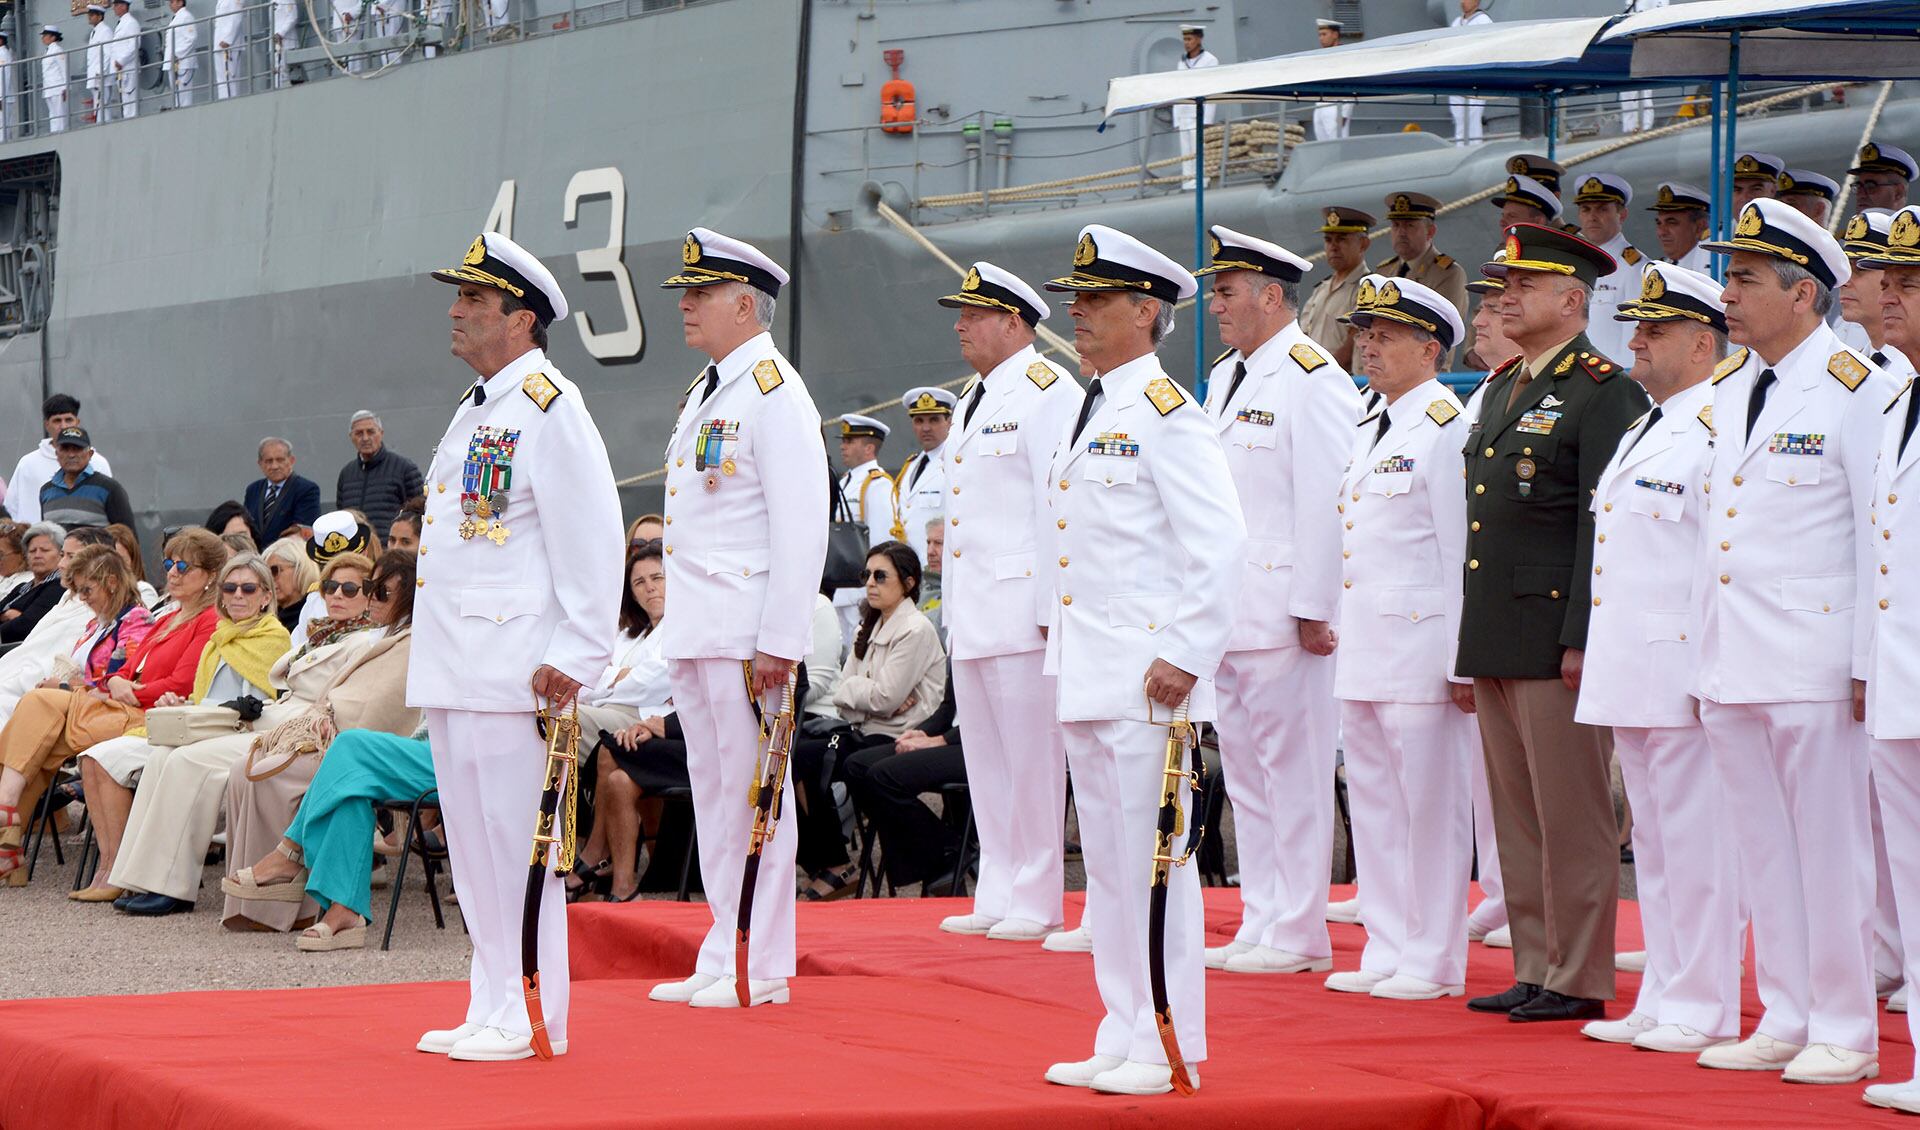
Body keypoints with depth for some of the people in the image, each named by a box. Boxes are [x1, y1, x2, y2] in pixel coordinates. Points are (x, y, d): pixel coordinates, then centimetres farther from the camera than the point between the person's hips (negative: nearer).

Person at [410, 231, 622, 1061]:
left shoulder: (550, 408, -11)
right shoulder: (474, 411, 19)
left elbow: (592, 539, -16)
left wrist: (573, 657, -19)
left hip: (513, 669, -10)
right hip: (455, 667, 10)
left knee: (516, 838, -7)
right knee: (471, 839, 12)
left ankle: (533, 1020, -2)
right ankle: (493, 1009, 19)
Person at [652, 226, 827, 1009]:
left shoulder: (774, 392, -11)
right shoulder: (705, 392, 18)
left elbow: (801, 525, -17)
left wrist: (778, 641, -21)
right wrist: (682, 625, 19)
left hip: (744, 633, -9)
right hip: (694, 633, 10)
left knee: (752, 791, -5)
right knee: (713, 793, 12)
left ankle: (763, 970, 1)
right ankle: (722, 961, 17)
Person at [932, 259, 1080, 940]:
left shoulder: (1048, 392, -8)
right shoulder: (972, 397, 20)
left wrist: (1054, 609, -18)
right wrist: (950, 604, 19)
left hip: (1022, 611, -9)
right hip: (969, 614, 9)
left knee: (1032, 755, -5)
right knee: (985, 758, 10)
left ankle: (1038, 903, 0)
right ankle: (997, 897, 16)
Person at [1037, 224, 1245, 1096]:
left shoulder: (1167, 414, -11)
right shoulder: (1092, 414, 17)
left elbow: (1222, 547, -17)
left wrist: (1185, 657, -19)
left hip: (1146, 679, -9)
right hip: (1088, 679, 9)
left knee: (1153, 858, -5)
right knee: (1108, 863, 12)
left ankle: (1172, 1050, 1)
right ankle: (1123, 1039, 19)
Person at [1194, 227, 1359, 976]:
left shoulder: (1312, 378, -11)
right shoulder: (1224, 378, 18)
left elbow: (1325, 500, -16)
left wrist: (1313, 609, -19)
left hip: (1283, 615, -9)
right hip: (1228, 615, 9)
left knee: (1293, 772, -4)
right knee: (1245, 774, 12)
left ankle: (1298, 935, 0)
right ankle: (1261, 925, 18)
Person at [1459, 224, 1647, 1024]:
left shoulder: (1604, 392, -9)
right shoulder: (1498, 391, 18)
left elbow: (1604, 526, -14)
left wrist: (1582, 640, -19)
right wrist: (1471, 643, 17)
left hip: (1556, 640, -9)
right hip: (1495, 641, 9)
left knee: (1570, 814, -3)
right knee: (1516, 814, 11)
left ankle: (1580, 980, 3)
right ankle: (1535, 968, 18)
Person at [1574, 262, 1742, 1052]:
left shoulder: (1719, 429, -11)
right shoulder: (1644, 433, 19)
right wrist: (1596, 656, 21)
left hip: (1684, 674, -10)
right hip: (1632, 674, 10)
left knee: (1697, 840, -5)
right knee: (1654, 840, 13)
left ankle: (1705, 1008, 0)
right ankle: (1663, 998, 19)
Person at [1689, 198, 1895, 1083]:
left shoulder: (1855, 390, -8)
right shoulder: (1725, 388, 13)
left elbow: (1886, 536, -9)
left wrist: (1871, 667, -12)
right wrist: (1702, 656, 14)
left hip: (1815, 666, -7)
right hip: (1731, 667, 7)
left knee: (1832, 852, -1)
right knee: (1765, 852, 11)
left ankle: (1846, 1033, 6)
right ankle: (1785, 1021, 19)